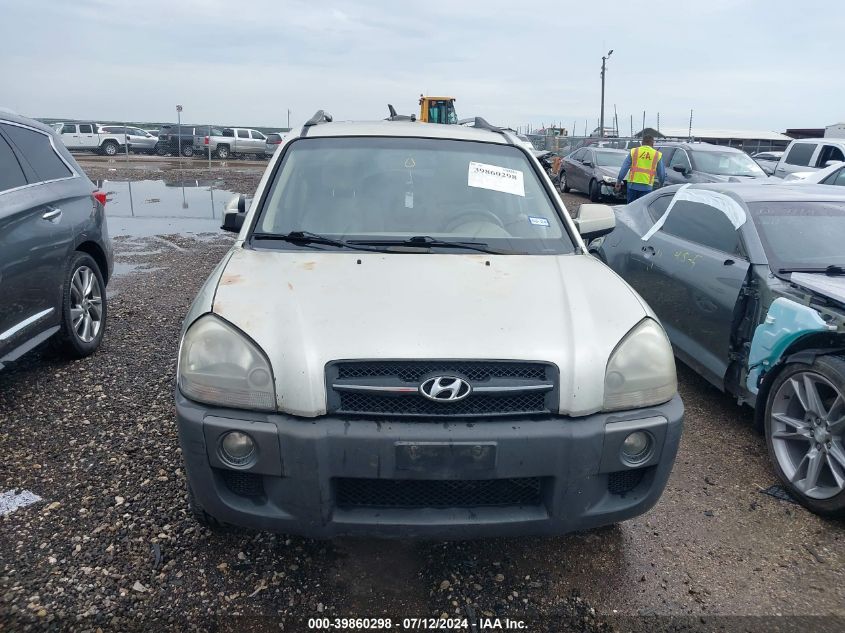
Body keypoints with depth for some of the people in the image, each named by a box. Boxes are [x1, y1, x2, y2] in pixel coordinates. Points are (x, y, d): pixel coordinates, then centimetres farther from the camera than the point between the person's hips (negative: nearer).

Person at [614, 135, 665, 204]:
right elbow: (661, 173, 14)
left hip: (633, 184, 1)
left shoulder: (634, 151, 6)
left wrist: (619, 181, 8)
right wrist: (662, 182, 33)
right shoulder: (657, 155, 7)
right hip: (646, 187, -1)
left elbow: (624, 168, 3)